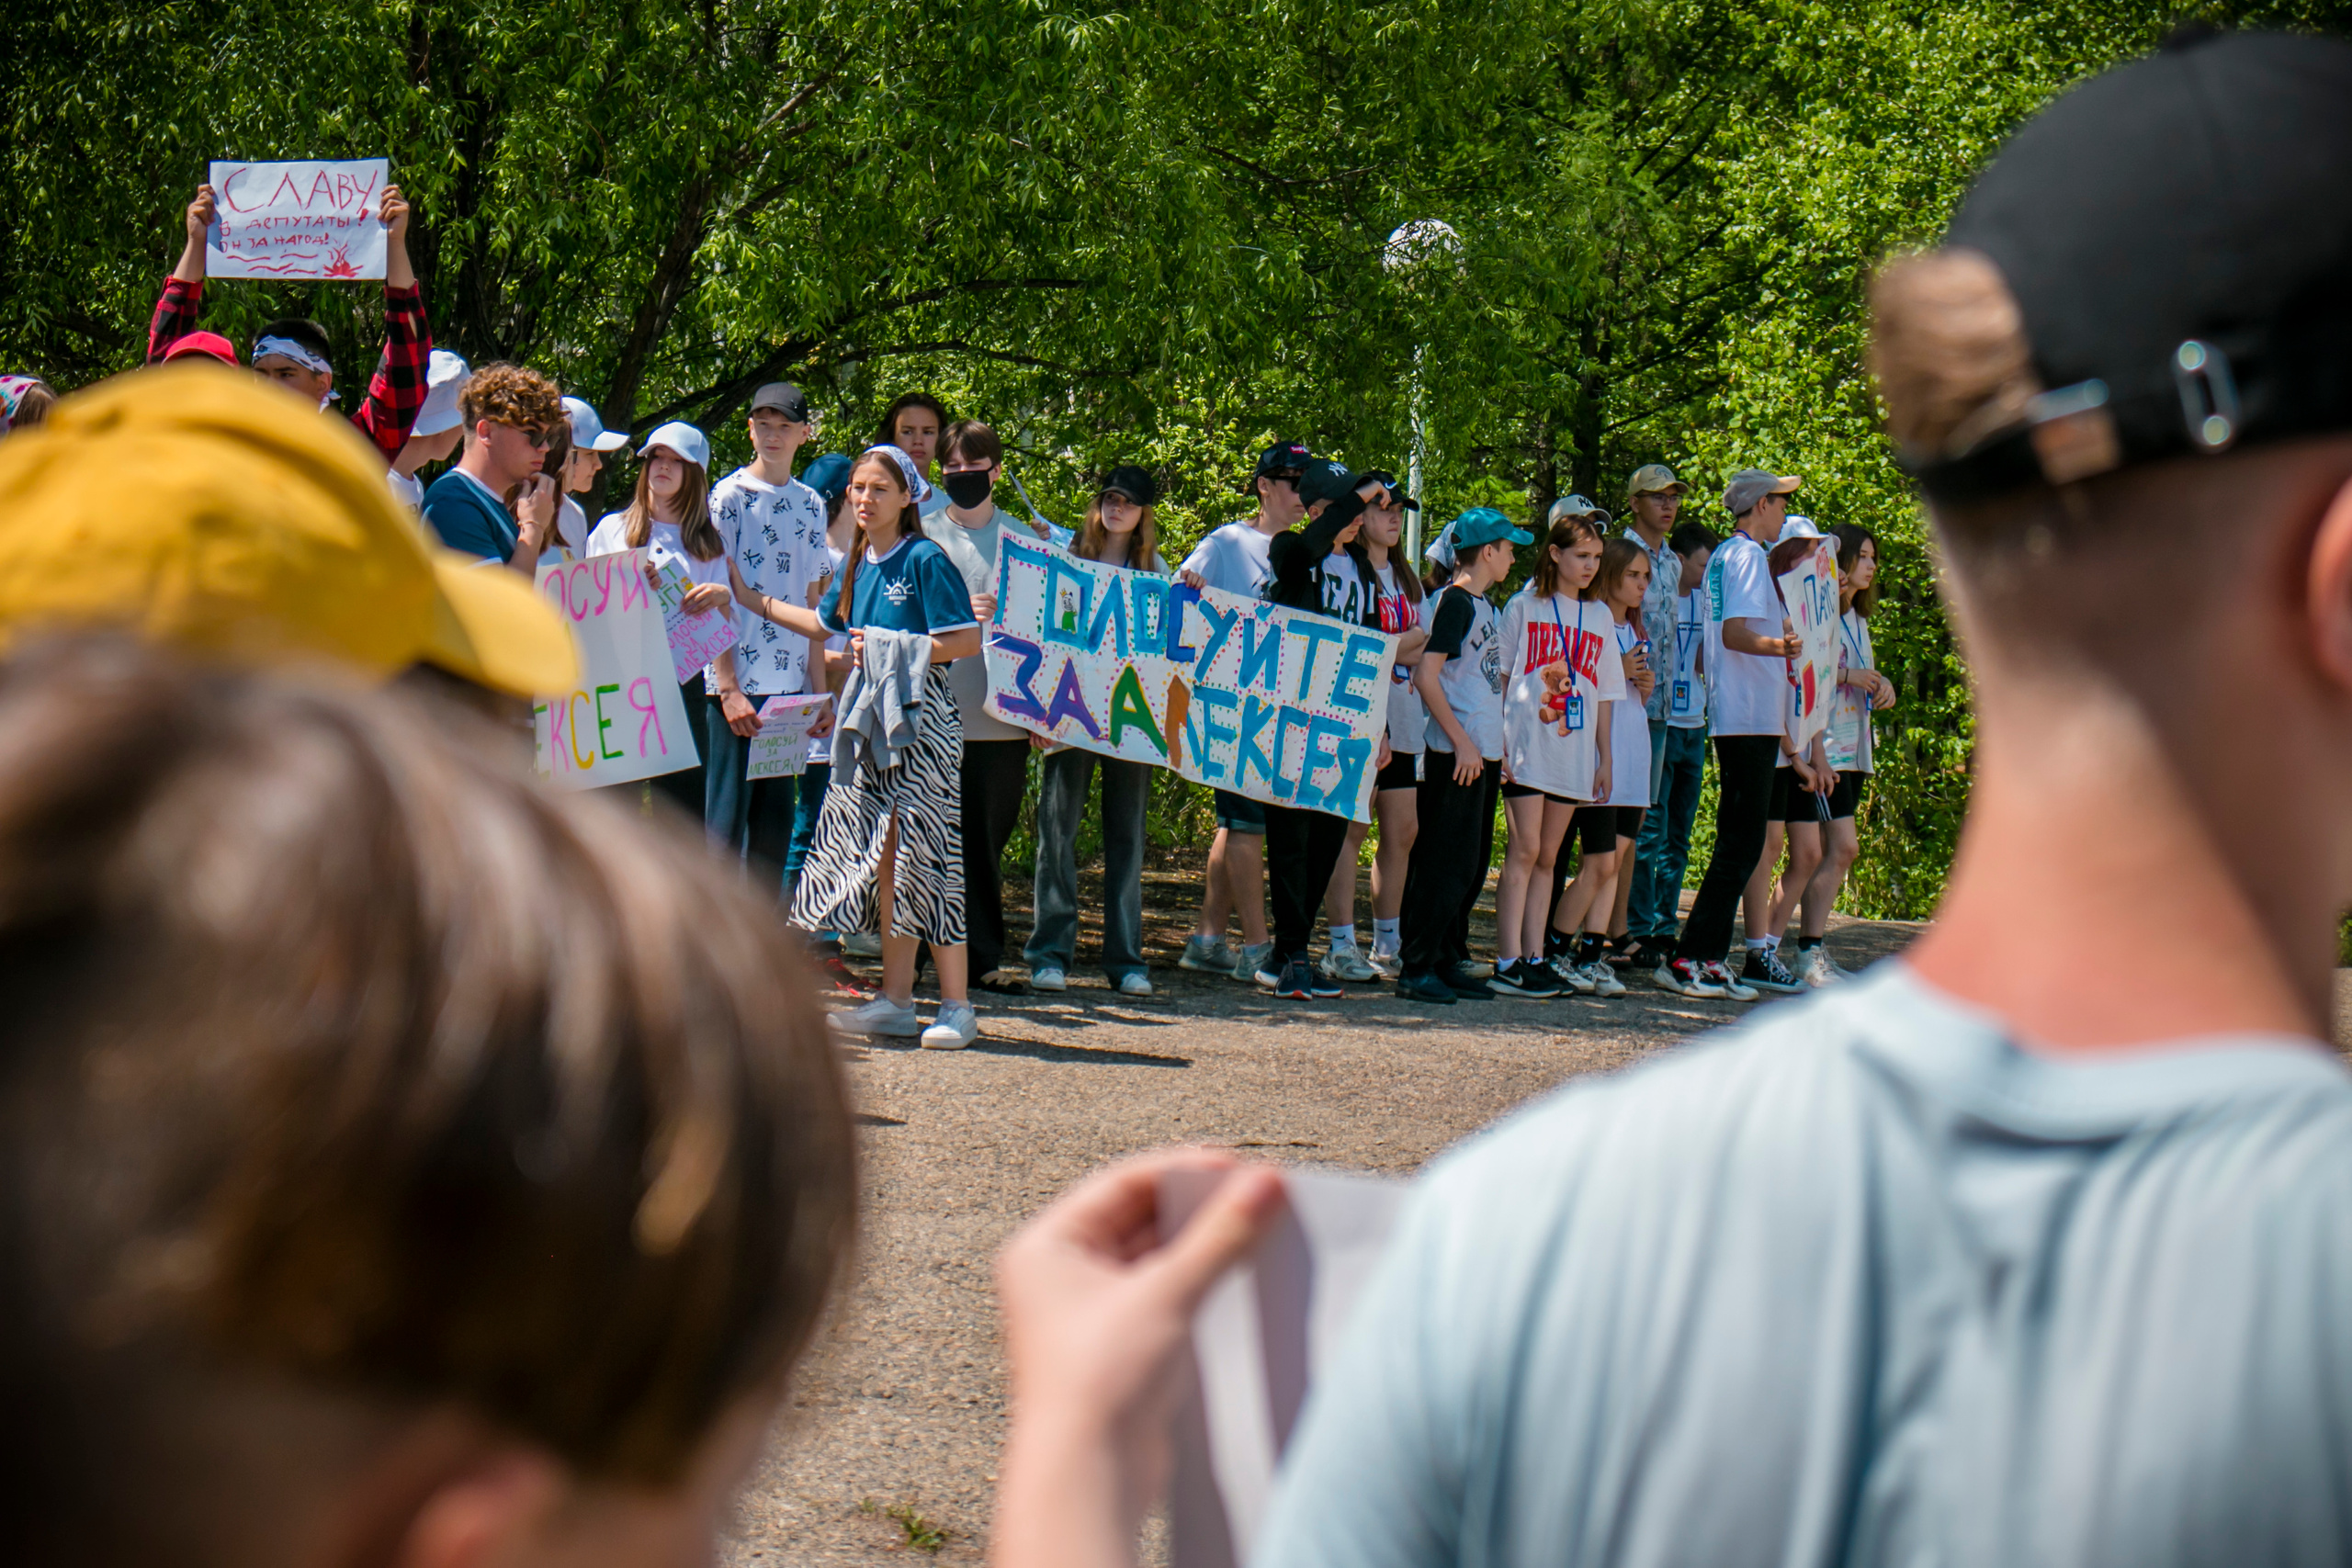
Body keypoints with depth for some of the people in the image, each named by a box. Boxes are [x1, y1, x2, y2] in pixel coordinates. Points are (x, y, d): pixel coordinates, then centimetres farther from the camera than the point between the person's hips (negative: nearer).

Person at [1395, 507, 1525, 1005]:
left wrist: (1498, 747, 17)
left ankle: (1449, 962, 18)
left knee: (1472, 865, 12)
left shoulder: (1483, 606, 16)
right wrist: (1461, 742, -19)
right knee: (1447, 863, -9)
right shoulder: (1456, 603, -12)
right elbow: (1426, 675, -17)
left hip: (1482, 752, 9)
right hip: (1455, 754, -9)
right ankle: (1416, 968, -6)